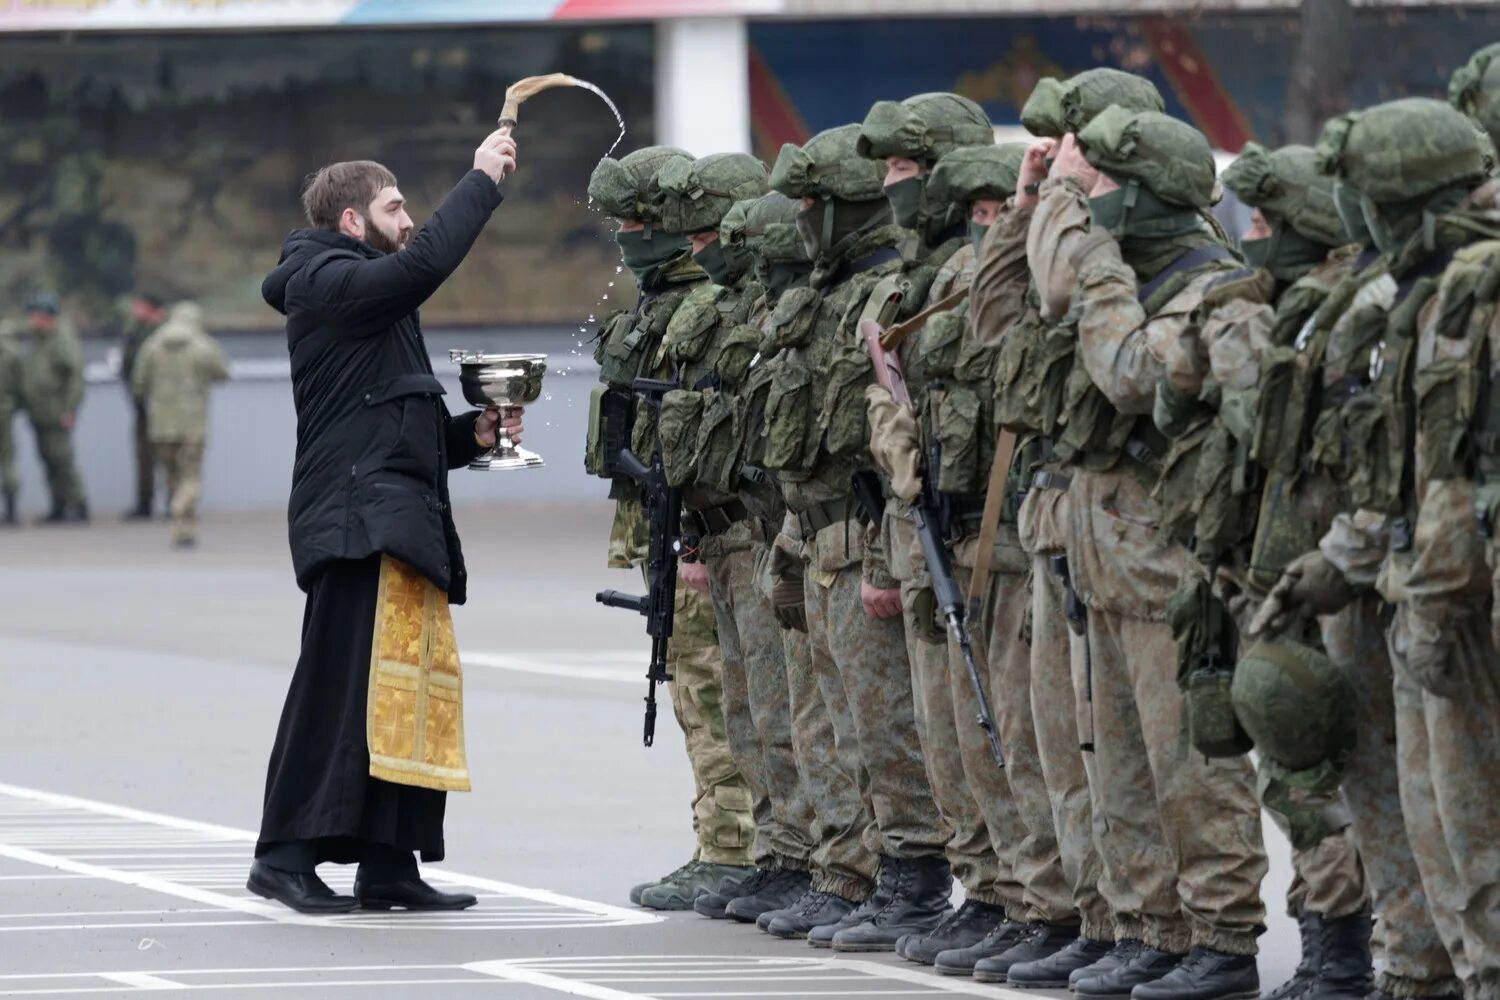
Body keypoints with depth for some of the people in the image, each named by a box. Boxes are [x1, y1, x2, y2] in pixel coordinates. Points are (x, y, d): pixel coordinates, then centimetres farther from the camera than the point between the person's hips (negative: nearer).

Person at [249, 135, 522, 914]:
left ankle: (388, 863, 7)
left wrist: (470, 435, 12)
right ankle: (287, 854, -14)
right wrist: (483, 179, -11)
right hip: (357, 523, -10)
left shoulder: (366, 304, 27)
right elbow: (425, 263, -21)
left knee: (411, 694, 6)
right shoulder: (328, 286, -5)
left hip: (399, 526, 10)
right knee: (343, 684, -14)